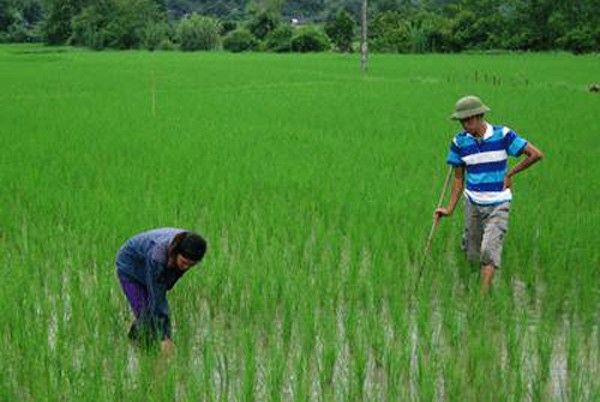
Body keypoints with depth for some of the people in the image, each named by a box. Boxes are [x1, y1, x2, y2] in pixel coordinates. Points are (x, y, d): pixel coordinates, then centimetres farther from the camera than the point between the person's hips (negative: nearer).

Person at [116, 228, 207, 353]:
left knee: (156, 315, 3)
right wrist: (165, 337, -36)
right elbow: (157, 298, -38)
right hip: (131, 267, -6)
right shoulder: (157, 256, -44)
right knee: (145, 316, -15)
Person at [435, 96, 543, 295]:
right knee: (472, 255, 8)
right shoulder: (460, 142, -2)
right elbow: (459, 178, 5)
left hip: (498, 205, -3)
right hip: (473, 203, 3)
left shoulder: (502, 135, -11)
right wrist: (450, 209, -1)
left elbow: (536, 154, -11)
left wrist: (509, 173, -8)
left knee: (489, 252, -13)